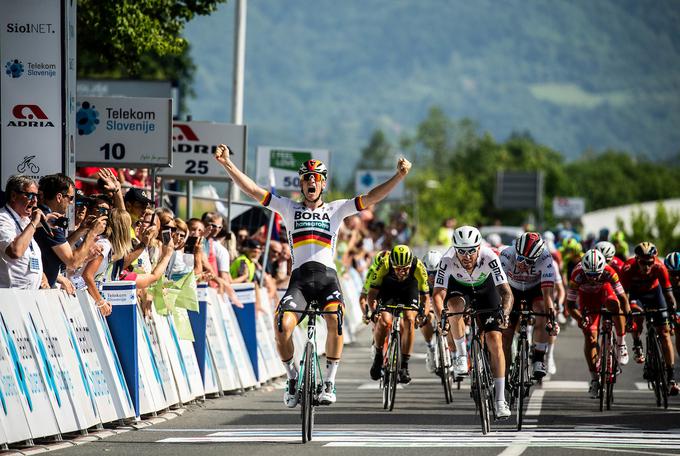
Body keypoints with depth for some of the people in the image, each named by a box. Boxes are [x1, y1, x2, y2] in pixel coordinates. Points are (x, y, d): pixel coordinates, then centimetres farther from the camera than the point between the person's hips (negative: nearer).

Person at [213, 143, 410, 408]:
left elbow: (372, 197, 6)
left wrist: (399, 176, -7)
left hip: (327, 278, -1)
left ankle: (330, 383, -16)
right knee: (283, 326, -24)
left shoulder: (336, 209, 15)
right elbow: (252, 190, 10)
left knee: (335, 320, -29)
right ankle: (293, 379, 1)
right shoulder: (289, 209, 16)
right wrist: (227, 164, 0)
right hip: (299, 279, 1)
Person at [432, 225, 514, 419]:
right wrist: (441, 316, -54)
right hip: (459, 286, 0)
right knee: (455, 305, -36)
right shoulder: (448, 260, -35)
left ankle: (500, 401, -6)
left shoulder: (489, 258, -36)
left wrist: (504, 314, -57)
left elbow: (506, 292, -39)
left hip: (485, 287, 0)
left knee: (495, 341, -10)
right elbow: (438, 294, -36)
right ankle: (461, 355, -13)